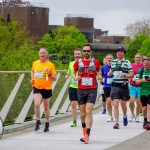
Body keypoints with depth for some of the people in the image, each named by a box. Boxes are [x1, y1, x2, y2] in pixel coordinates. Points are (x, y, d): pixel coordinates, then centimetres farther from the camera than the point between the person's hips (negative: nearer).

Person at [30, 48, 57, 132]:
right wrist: (32, 79, 8)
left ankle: (47, 124, 27)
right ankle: (38, 122, -2)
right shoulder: (35, 63, 4)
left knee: (46, 107, 10)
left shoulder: (50, 65, -7)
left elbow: (55, 78, -5)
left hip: (47, 88, -1)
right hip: (37, 88, 2)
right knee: (37, 104, -19)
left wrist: (49, 74, -23)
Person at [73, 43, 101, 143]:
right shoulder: (78, 62, 5)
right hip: (81, 90, 3)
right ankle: (84, 130, 35)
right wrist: (75, 77, -4)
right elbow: (74, 72, 18)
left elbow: (98, 72, 16)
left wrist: (99, 75, -6)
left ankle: (87, 135, -19)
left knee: (88, 111, -14)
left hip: (92, 90, -3)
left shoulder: (96, 62, 2)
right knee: (82, 112, 11)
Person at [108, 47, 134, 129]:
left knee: (123, 104, 10)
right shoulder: (113, 62, 11)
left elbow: (132, 74, -2)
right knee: (115, 105, -9)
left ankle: (124, 116, 40)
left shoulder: (127, 62, 1)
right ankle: (117, 123, -9)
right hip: (115, 86, 2)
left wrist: (124, 75, -18)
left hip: (124, 86, -2)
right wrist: (109, 73, 7)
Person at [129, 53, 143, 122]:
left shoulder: (143, 66, -2)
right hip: (132, 86, 1)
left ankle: (137, 116, 21)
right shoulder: (131, 65, 4)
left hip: (140, 86, -1)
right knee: (131, 101, -10)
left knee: (139, 102, 4)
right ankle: (132, 114, 14)